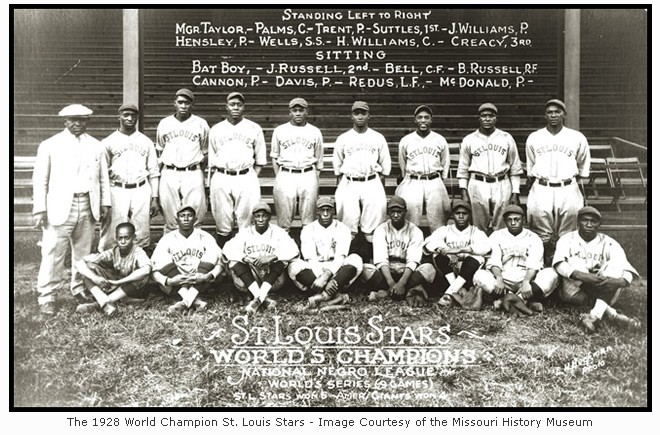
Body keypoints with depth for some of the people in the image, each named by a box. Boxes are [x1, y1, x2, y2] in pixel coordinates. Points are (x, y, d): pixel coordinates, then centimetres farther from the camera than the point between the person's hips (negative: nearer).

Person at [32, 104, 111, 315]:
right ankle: (47, 297, 6)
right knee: (53, 254, -4)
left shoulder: (96, 146, 12)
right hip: (59, 208, -3)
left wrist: (105, 203, 7)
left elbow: (103, 178, 14)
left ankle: (80, 289, 26)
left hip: (88, 207, 3)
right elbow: (40, 180, 2)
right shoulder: (49, 145, 3)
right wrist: (40, 210, -4)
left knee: (83, 252, 10)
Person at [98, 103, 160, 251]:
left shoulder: (146, 142, 12)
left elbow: (153, 172, 13)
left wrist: (154, 198, 6)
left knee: (141, 234, 1)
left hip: (141, 191, 1)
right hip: (117, 191, -1)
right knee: (113, 234, -5)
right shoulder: (108, 142, 7)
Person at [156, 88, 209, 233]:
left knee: (195, 212, -6)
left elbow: (205, 152, 12)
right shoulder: (164, 123, 11)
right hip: (169, 174, 1)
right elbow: (159, 151, 18)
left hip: (193, 174, -1)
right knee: (169, 214, 2)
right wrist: (158, 174, 11)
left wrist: (200, 174, 6)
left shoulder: (201, 124, 6)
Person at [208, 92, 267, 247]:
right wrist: (210, 183, 7)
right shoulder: (216, 129, 14)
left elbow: (260, 160, 12)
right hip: (221, 178, 1)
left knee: (247, 221, -3)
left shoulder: (254, 128, 9)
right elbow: (211, 160, 15)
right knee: (222, 224, 3)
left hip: (246, 178, -1)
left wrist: (253, 178, 1)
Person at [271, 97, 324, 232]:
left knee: (309, 217, 1)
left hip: (308, 176, 0)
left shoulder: (315, 132, 11)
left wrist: (316, 183, 6)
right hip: (285, 176, 0)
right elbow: (274, 157, 13)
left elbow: (319, 161, 13)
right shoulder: (279, 131, 10)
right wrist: (278, 179, 4)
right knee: (283, 218, 0)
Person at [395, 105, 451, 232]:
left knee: (438, 224, 1)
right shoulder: (405, 141, 5)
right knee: (410, 223, -4)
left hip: (434, 182, 1)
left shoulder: (440, 140, 7)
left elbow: (445, 165, 15)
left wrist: (439, 182, 13)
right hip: (412, 183, -1)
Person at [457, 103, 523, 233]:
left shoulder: (507, 139, 7)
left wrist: (515, 193, 5)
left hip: (502, 186, 0)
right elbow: (463, 169, 9)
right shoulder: (469, 140, 6)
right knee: (478, 230, 2)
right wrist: (463, 191, 0)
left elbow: (515, 168, 10)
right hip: (477, 186, 0)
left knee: (501, 230, 2)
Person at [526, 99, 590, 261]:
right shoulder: (534, 138, 10)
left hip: (568, 190, 0)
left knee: (568, 237, 0)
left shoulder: (578, 138, 7)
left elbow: (583, 168, 19)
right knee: (542, 237, 1)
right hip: (541, 189, 1)